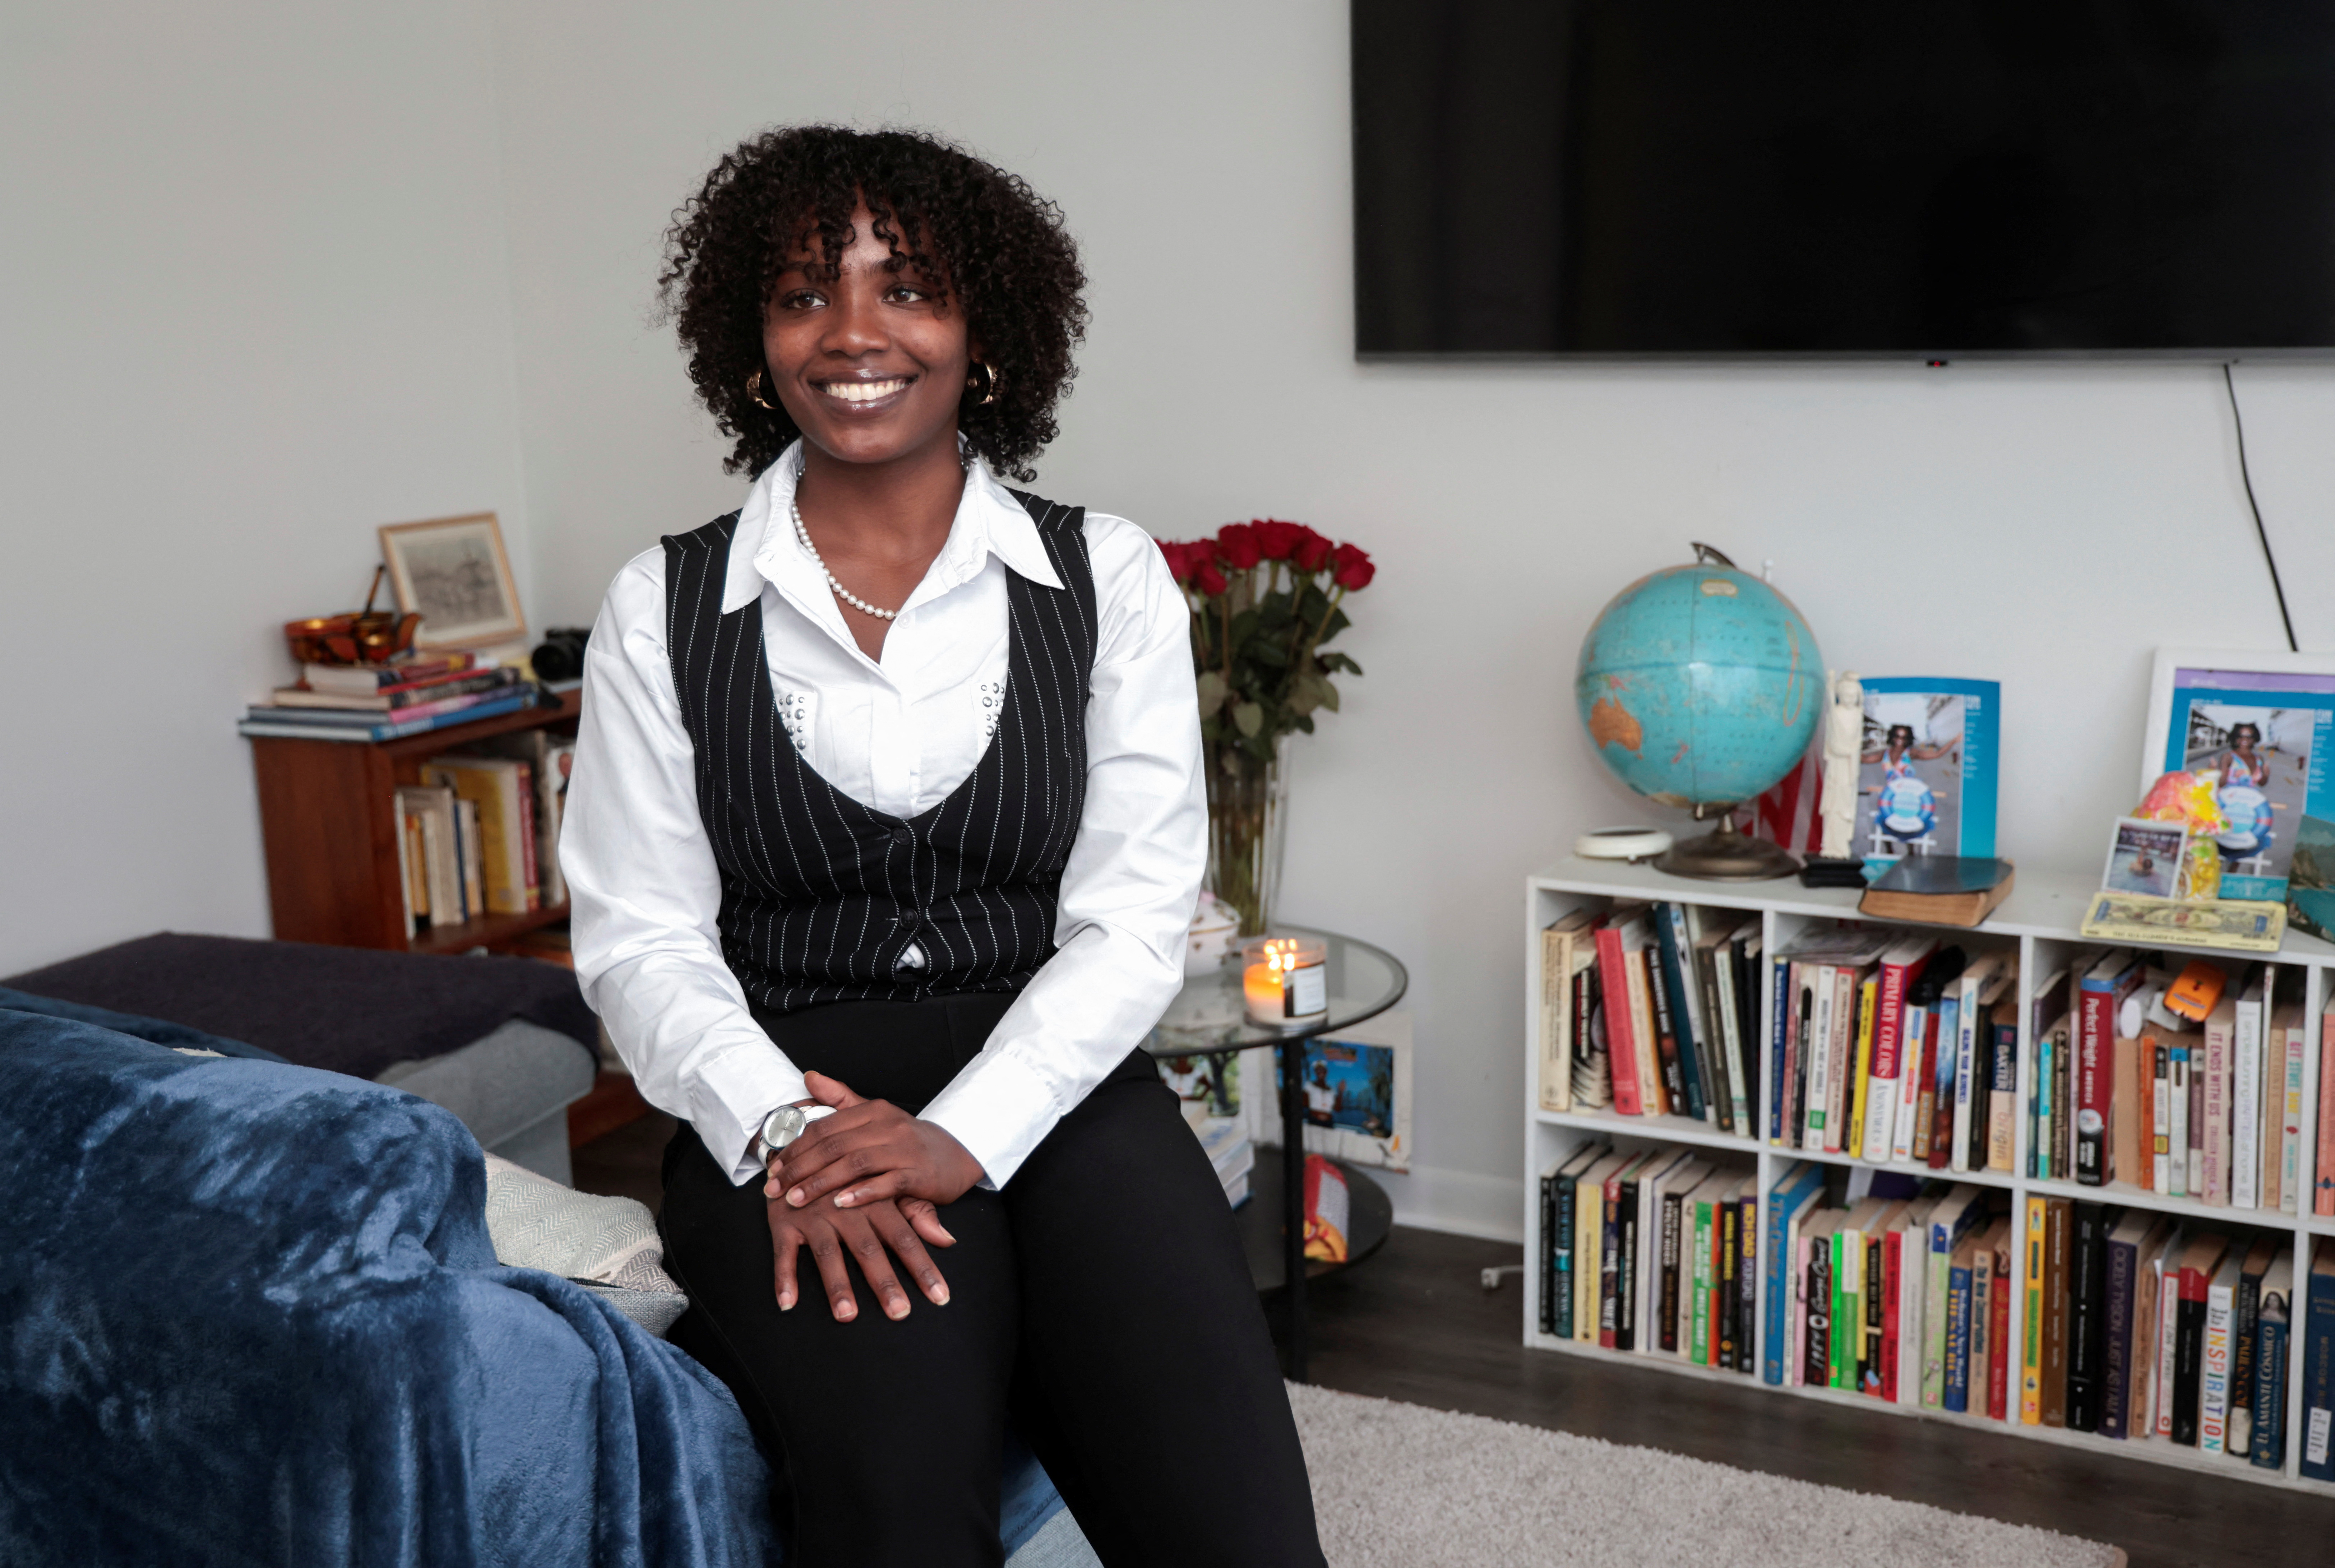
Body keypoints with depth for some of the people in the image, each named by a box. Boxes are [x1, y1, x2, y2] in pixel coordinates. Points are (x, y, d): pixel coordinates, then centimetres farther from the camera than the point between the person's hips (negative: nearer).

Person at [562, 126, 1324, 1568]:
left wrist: (961, 1139, -15)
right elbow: (641, 939, 4)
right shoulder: (664, 609, 7)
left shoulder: (1109, 580, 6)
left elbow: (1132, 925, -1)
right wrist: (779, 1127, -14)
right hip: (784, 1107, 0)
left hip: (1048, 1090, 1)